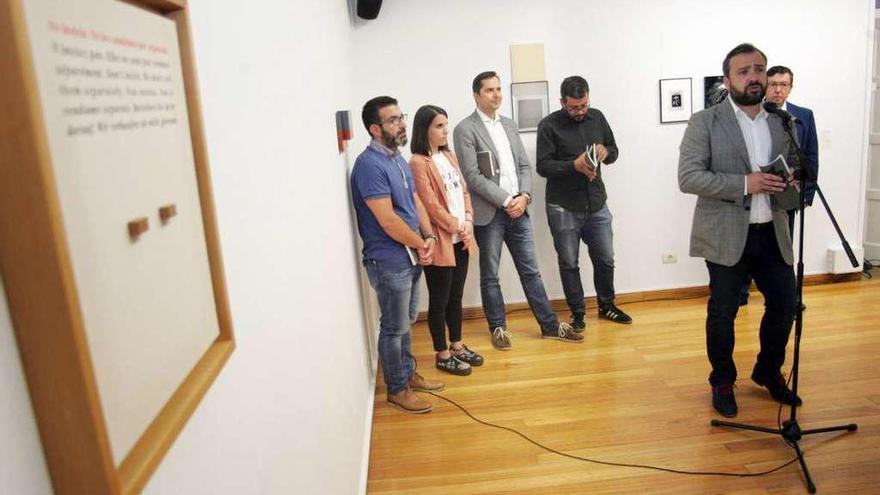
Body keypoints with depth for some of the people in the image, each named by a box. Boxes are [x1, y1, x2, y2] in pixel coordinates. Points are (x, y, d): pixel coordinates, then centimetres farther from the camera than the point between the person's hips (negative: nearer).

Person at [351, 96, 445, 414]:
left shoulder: (398, 159, 10)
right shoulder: (369, 165, -20)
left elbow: (416, 202, 13)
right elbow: (388, 221, -23)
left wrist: (429, 238, -3)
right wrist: (420, 245, -10)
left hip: (410, 257, 9)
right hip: (389, 262, -9)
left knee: (406, 321, 21)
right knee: (394, 328, 5)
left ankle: (408, 374, 38)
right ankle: (397, 389, 21)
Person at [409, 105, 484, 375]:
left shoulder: (449, 156, 12)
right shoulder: (418, 162, -14)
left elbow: (464, 191, 12)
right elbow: (430, 205, -17)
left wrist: (468, 222, -2)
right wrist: (456, 227, -11)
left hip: (460, 239, 8)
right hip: (439, 242, -8)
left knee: (456, 296, 17)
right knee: (439, 300, 5)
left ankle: (457, 346, 32)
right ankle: (442, 355, 18)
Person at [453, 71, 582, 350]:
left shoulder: (509, 125, 14)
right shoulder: (465, 129, -7)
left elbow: (524, 165, 12)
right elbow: (473, 176, -14)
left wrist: (524, 196, -6)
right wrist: (506, 201, -15)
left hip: (518, 210, 5)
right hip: (489, 213, -5)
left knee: (530, 271, 11)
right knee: (490, 275, 7)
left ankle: (549, 325, 19)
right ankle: (498, 328, 21)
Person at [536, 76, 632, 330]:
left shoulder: (597, 118, 7)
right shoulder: (549, 125, -8)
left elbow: (614, 151, 14)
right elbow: (543, 166, -11)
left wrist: (606, 153, -9)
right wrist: (574, 165, -25)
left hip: (597, 204, 4)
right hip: (563, 208, -4)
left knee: (605, 260, 13)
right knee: (569, 264, 6)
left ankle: (606, 306, 34)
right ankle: (577, 313, 22)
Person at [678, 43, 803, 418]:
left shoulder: (782, 122, 10)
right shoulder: (705, 122, -6)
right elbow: (688, 177, -14)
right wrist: (744, 184, -21)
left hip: (772, 233, 5)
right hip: (727, 236, -5)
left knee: (785, 304, 11)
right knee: (723, 314, 6)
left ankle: (769, 372, 36)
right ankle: (723, 382, 27)